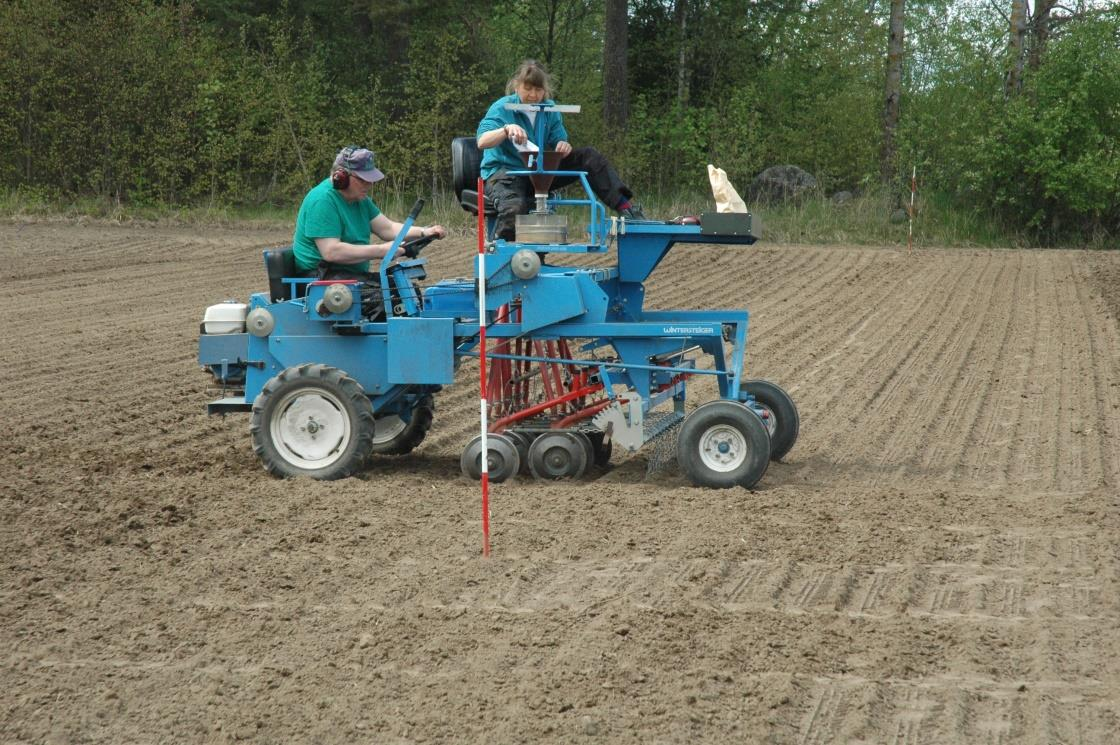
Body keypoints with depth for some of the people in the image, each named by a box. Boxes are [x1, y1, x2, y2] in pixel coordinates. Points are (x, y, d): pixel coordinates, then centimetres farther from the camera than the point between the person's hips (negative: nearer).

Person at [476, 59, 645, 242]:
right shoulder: (502, 108, -10)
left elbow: (558, 139, 4)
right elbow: (482, 142, -22)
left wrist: (563, 146, -23)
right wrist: (506, 129, -42)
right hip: (504, 171, -5)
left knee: (589, 157, -8)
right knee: (514, 207, -40)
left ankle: (624, 205, -15)